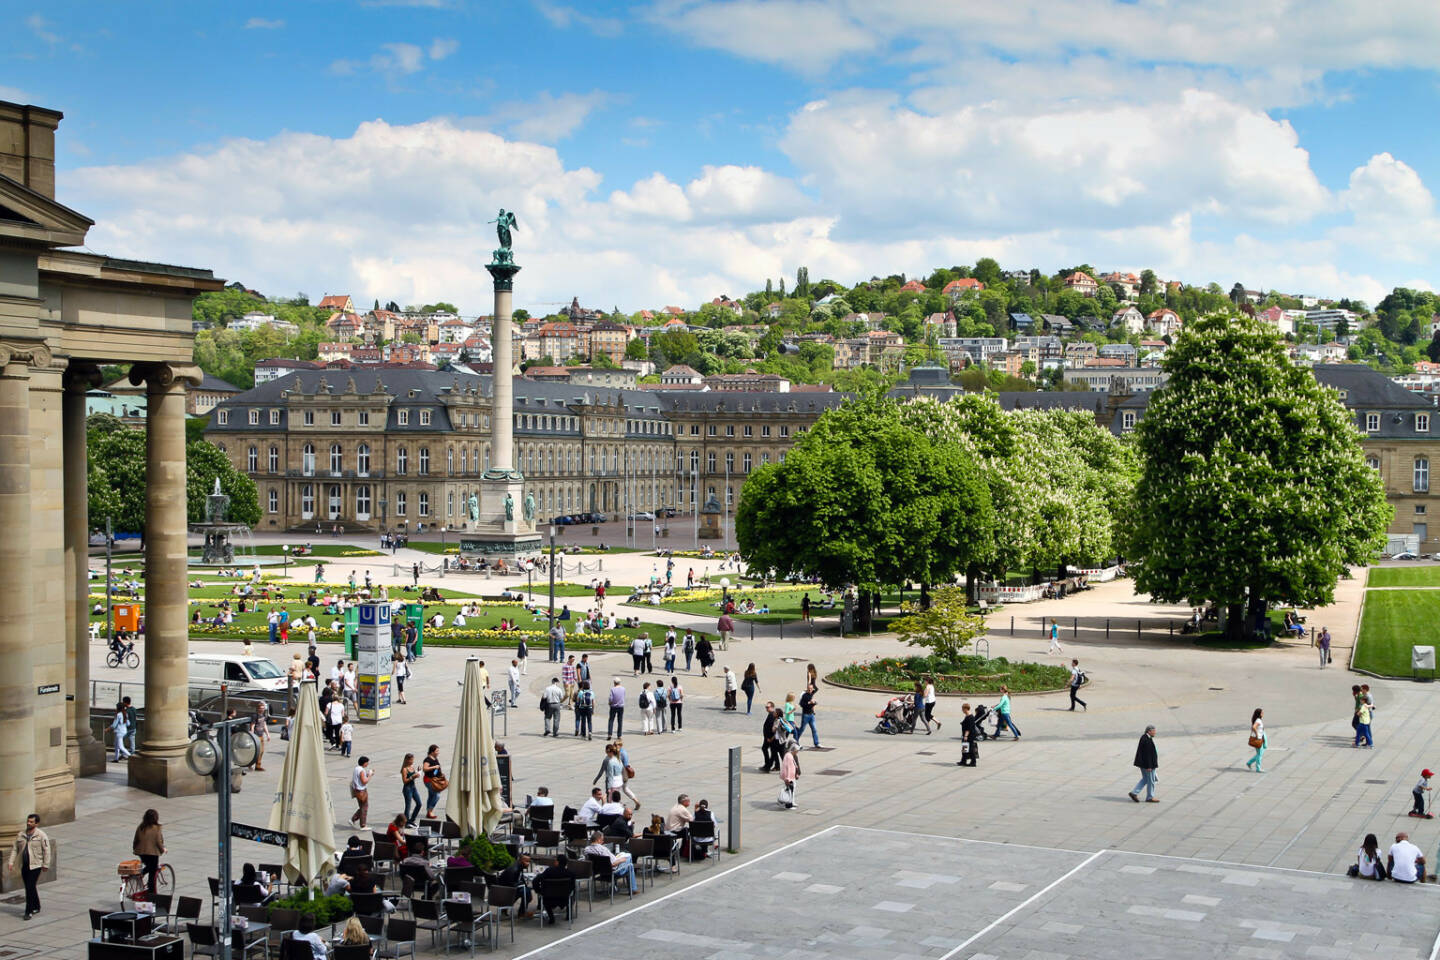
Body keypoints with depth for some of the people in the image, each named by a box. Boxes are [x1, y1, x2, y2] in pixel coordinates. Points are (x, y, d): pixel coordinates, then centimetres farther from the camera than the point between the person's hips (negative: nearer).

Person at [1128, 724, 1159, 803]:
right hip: (1147, 764, -10)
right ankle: (1150, 797, 14)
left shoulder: (1144, 737, 9)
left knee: (1145, 779, 17)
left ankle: (1134, 793, 13)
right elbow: (1147, 754, -24)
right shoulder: (1147, 740, -23)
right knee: (1150, 780, 3)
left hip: (1143, 763, 10)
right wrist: (1149, 766, -22)